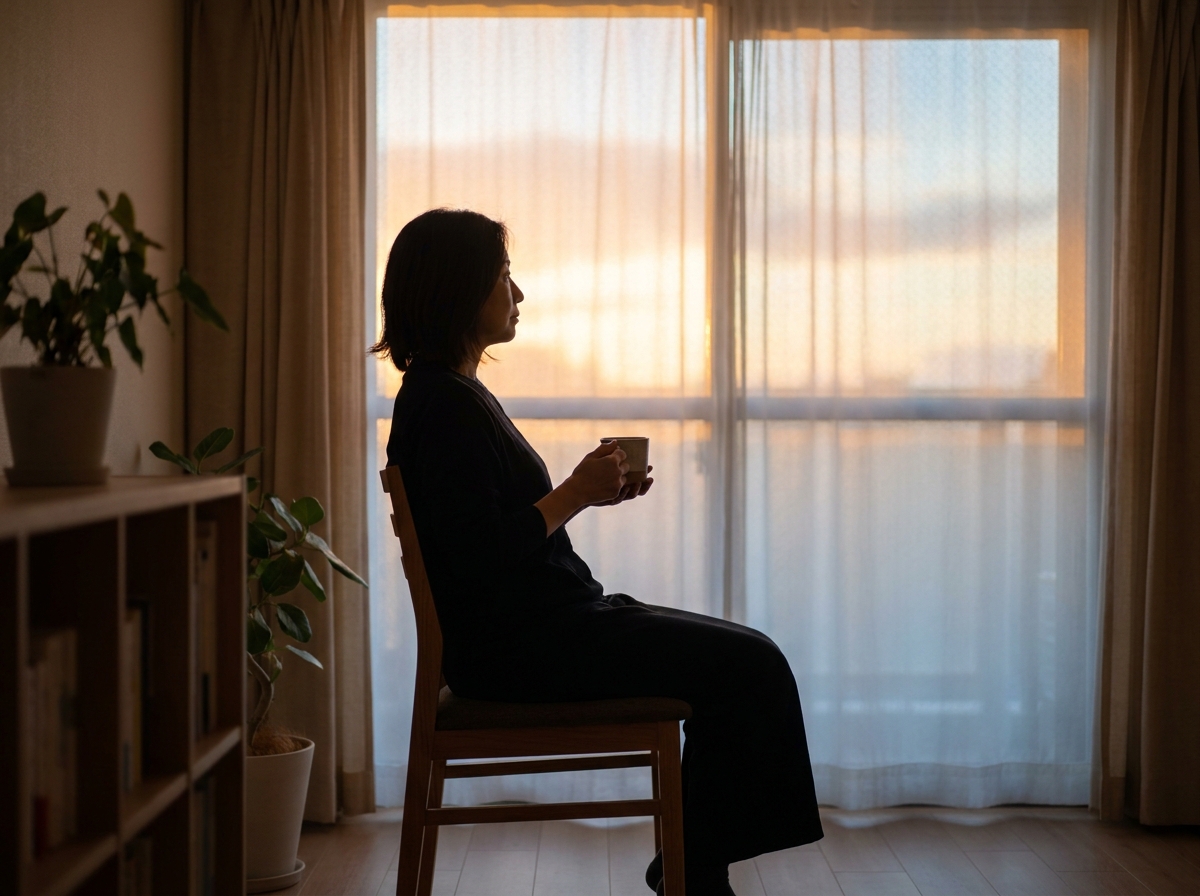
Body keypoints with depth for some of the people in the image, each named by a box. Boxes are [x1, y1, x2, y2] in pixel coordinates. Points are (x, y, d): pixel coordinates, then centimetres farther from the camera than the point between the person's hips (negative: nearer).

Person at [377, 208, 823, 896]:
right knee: (749, 663, -11)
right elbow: (484, 561, -22)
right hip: (516, 646, -10)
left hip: (547, 622, 10)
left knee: (740, 659, 7)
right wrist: (574, 494, -14)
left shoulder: (451, 393, 15)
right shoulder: (445, 407, -16)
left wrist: (588, 491, 7)